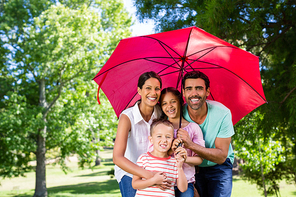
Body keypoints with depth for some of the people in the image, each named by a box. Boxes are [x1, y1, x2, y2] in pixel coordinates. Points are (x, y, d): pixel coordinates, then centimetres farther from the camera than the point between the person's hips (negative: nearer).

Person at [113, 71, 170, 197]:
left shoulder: (160, 113, -6)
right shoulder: (127, 117, -20)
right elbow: (117, 158, -30)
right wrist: (149, 175, -40)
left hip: (153, 171, 4)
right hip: (129, 173, -3)